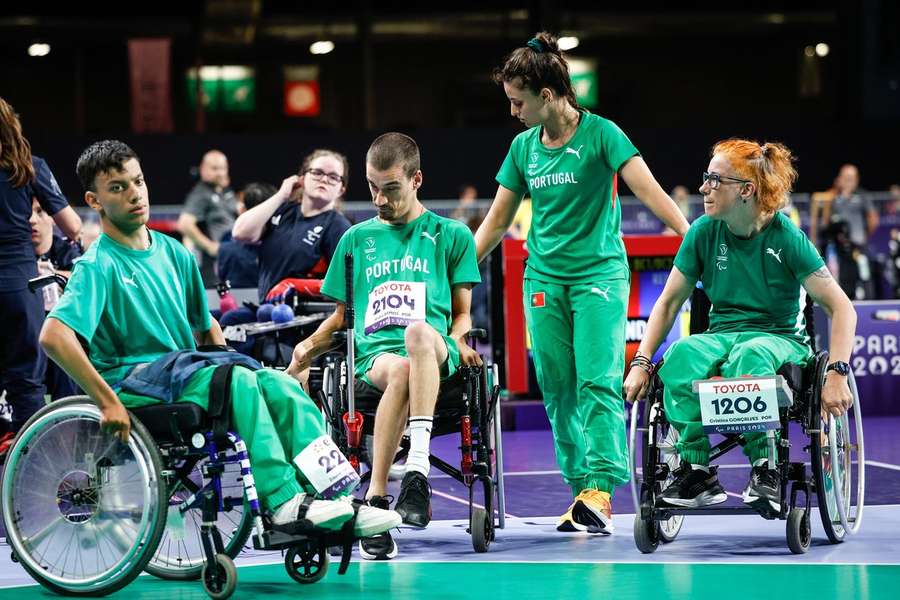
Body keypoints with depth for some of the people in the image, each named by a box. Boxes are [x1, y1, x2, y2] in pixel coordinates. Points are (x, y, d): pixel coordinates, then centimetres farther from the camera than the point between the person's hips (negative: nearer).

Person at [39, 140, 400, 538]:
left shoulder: (173, 253, 15)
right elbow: (53, 336, -22)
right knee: (240, 380, -30)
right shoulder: (98, 266, -8)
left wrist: (228, 366, 12)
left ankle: (337, 501, -26)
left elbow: (206, 324, 28)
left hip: (187, 374, 7)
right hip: (132, 383, -7)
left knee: (278, 383, -18)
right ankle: (284, 503, -37)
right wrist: (106, 401, -26)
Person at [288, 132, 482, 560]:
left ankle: (418, 468, -53)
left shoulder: (451, 235, 19)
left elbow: (462, 312, 18)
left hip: (435, 352, -1)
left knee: (419, 332, -42)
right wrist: (309, 345, 9)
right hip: (373, 350, 1)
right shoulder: (357, 239, 26)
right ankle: (375, 501, -45)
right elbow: (343, 314, 29)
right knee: (400, 371, -40)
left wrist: (457, 342, -5)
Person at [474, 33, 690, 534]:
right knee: (558, 389, 2)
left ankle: (600, 491, -21)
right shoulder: (523, 147, 10)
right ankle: (580, 488, 7)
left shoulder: (600, 134, -6)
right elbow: (498, 221, 18)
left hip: (599, 272, -5)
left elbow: (649, 190, -15)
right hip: (544, 279, 5)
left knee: (598, 382, -15)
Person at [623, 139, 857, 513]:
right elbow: (669, 302, 8)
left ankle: (765, 469, -29)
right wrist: (640, 363, -4)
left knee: (749, 354, -40)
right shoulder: (705, 232, 1)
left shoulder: (785, 237, -10)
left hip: (779, 339, -3)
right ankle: (697, 473, -27)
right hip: (721, 336, 3)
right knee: (682, 353, -33)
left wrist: (837, 372, -23)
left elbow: (841, 307, -11)